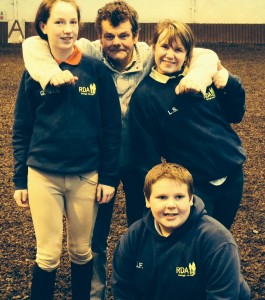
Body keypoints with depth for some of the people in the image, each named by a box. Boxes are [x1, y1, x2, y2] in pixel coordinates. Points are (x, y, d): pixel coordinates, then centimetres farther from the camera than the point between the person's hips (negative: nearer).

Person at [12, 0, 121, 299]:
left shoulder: (97, 70, -3)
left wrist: (109, 177, -4)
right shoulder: (33, 72, -1)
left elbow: (112, 128, -1)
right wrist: (19, 181, 2)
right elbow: (21, 131, 4)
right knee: (48, 254, 5)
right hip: (43, 176, 0)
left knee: (82, 250, 13)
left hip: (86, 176, 0)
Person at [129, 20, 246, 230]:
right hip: (194, 186, -4)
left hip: (232, 173, 5)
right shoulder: (144, 96, -11)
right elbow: (147, 153, -8)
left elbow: (235, 116, 9)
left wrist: (230, 84, -8)